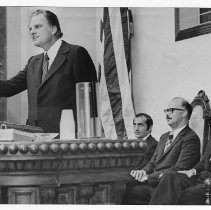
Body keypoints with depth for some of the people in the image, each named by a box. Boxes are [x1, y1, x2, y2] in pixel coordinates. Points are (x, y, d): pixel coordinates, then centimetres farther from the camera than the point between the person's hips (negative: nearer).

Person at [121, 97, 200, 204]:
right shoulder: (164, 137, 25)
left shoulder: (191, 139, -6)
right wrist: (143, 172, -1)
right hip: (150, 184, 8)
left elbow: (179, 169, -16)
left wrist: (148, 177, -17)